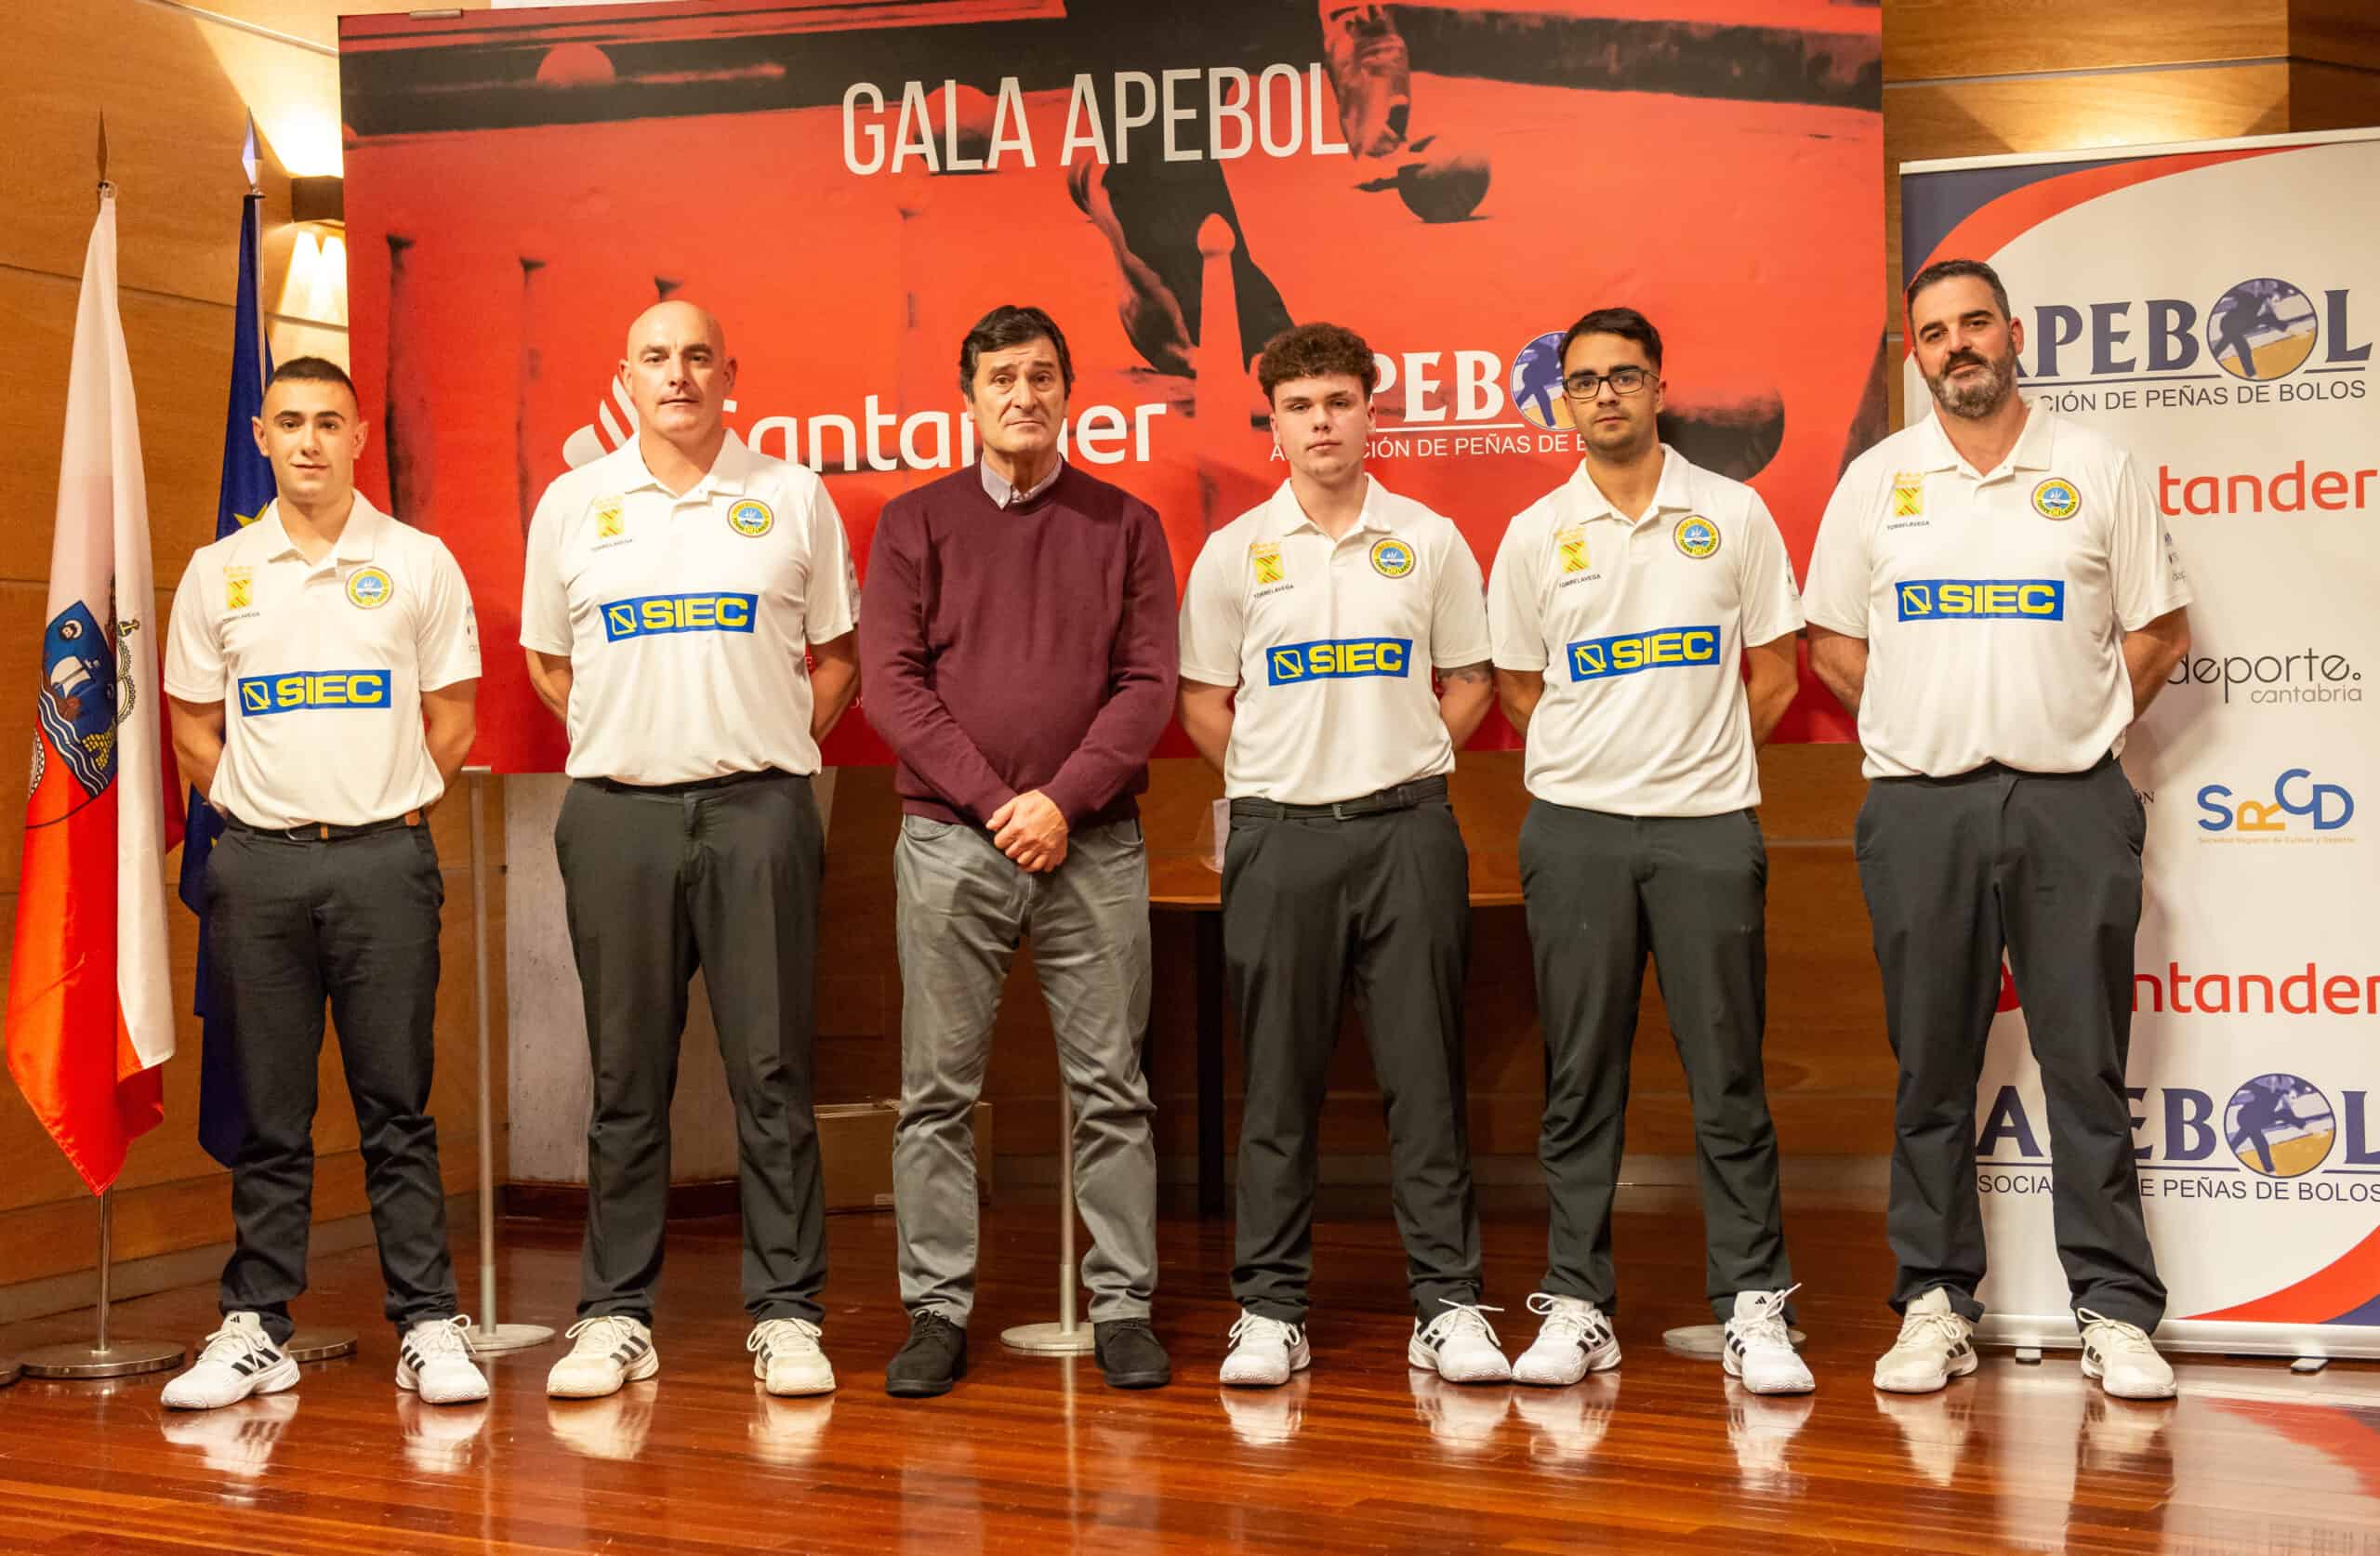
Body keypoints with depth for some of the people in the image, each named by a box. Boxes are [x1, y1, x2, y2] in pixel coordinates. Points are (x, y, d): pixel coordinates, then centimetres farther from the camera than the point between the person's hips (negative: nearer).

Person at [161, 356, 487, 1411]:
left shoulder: (419, 564, 4)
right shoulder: (218, 574, 8)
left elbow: (452, 722, 7)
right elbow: (193, 728, 14)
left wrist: (388, 809, 3)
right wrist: (261, 811, 6)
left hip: (384, 858, -1)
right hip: (257, 862, 2)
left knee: (398, 1106, 1)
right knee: (268, 1114, 6)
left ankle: (428, 1325, 7)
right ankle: (256, 1330, 14)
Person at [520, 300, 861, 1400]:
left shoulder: (793, 498, 7)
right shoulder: (572, 505, 10)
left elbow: (837, 657, 11)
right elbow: (548, 662, 18)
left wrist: (766, 749, 4)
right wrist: (629, 740, 8)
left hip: (758, 810, -1)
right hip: (616, 812, 1)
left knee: (772, 1071, 0)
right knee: (627, 1074, 6)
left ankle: (785, 1314, 8)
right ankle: (615, 1314, 14)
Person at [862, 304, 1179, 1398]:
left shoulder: (1125, 525, 8)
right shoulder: (915, 523, 7)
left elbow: (1149, 684, 1)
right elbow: (891, 682, -2)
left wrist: (1064, 798, -11)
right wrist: (993, 798, -11)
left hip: (1093, 844, 0)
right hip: (949, 840, 0)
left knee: (1110, 1089, 4)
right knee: (939, 1091, 3)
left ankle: (1122, 1308, 13)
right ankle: (937, 1310, 12)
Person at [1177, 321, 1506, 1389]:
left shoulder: (1429, 541, 6)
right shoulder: (1234, 552, 5)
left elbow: (1469, 681, 11)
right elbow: (1201, 701, 9)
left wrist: (1399, 770, 4)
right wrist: (1277, 781, 4)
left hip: (1407, 829, 0)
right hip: (1278, 833, 0)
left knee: (1425, 1076, 2)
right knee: (1279, 1082, 4)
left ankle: (1448, 1303, 9)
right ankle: (1270, 1308, 12)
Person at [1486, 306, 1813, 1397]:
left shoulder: (1734, 514, 4)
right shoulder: (1534, 536, 6)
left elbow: (1774, 672, 8)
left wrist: (1697, 759, 7)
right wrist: (1602, 756, 8)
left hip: (1708, 825, -1)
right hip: (1574, 827, 1)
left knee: (1729, 1078, 1)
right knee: (1580, 1080, 5)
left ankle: (1753, 1309, 9)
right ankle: (1576, 1303, 13)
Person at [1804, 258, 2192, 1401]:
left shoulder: (2097, 469, 6)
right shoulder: (1876, 480, 8)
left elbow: (2161, 630, 8)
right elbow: (1832, 644, 12)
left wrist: (2073, 730, 2)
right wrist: (1930, 730, 6)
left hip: (2071, 804, -1)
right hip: (1919, 807, 1)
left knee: (2088, 1066, 1)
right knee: (1931, 1068, 5)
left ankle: (2115, 1311, 8)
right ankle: (1935, 1302, 14)